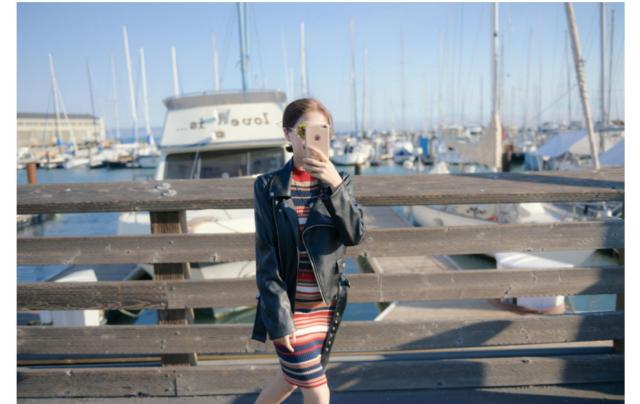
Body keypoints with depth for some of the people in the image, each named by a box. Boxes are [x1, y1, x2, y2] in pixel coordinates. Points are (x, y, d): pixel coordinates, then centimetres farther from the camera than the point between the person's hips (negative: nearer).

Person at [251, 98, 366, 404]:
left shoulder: (338, 180, 0)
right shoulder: (268, 186, -9)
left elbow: (355, 235, -14)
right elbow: (266, 258, -11)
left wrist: (335, 185, -26)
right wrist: (278, 317, -14)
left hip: (325, 304, 4)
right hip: (289, 306, -3)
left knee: (293, 376, 21)